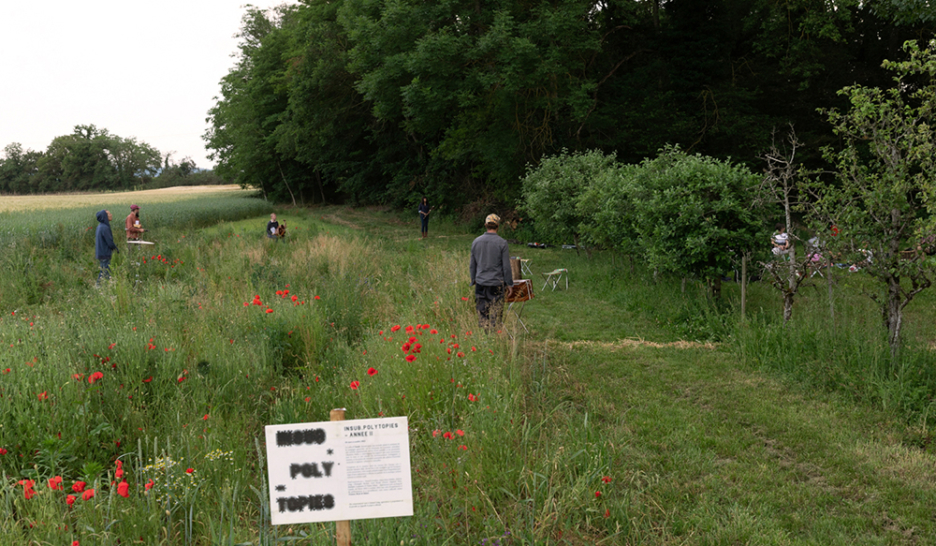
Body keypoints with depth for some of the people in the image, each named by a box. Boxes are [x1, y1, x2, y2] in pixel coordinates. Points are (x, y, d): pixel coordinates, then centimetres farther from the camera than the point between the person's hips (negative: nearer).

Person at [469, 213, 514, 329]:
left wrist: (473, 280, 23)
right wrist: (509, 283, 4)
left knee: (482, 311, 8)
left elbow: (472, 265, 12)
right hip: (497, 283, -4)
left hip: (480, 282, 4)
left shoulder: (476, 242, 4)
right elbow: (506, 266, -6)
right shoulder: (502, 243, -9)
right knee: (495, 312, 3)